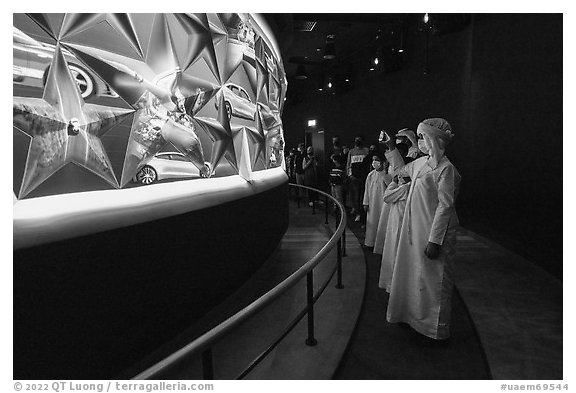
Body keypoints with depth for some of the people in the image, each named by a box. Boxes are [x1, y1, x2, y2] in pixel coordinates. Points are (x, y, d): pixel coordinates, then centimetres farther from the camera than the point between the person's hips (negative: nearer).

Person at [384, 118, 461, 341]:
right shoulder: (420, 163, 8)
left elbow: (445, 206, -19)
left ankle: (435, 329, 22)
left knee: (433, 279, 5)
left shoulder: (445, 168, -16)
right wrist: (390, 148, 23)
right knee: (413, 273, 18)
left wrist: (434, 240, -21)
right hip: (414, 230, 8)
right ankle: (414, 316, 36)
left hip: (434, 232, -8)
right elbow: (400, 170, 30)